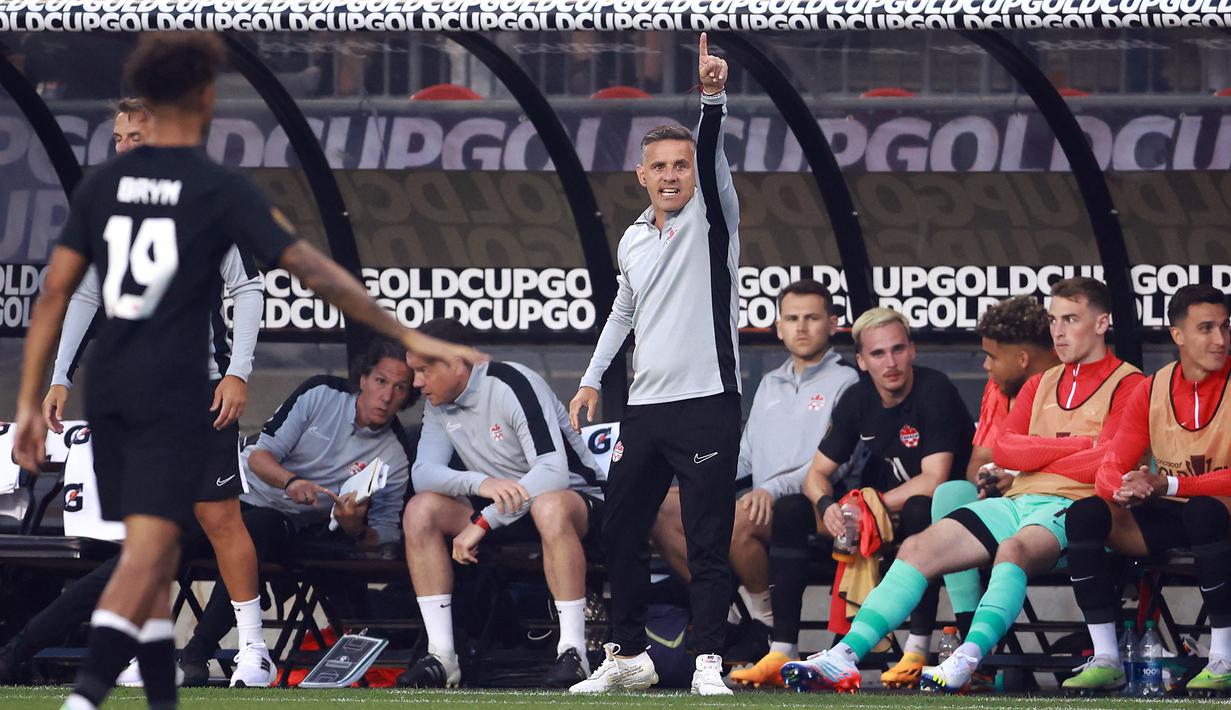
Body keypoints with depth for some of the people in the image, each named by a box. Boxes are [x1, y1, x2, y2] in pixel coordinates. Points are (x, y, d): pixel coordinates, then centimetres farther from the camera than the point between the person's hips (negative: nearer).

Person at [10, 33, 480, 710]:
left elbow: (54, 291, 5)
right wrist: (408, 336, -7)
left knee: (153, 553, 17)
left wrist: (29, 403, 9)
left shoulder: (102, 183, 7)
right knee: (146, 553, -12)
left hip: (107, 392, 6)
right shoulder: (222, 190, -7)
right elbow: (314, 271, -10)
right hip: (173, 397, -6)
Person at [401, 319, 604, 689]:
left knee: (549, 506, -41)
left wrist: (482, 522, -32)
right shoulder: (439, 405, 1)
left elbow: (553, 472, -31)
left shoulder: (515, 386, -21)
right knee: (421, 509, -17)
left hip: (573, 496, -7)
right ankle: (441, 656, -21)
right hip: (498, 508, 7)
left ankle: (573, 654, -36)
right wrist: (479, 483, -32)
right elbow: (423, 472, -11)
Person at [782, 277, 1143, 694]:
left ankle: (965, 664, -51)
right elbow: (1003, 450, 9)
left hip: (1072, 505, -7)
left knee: (1014, 549, -39)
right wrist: (1078, 444, -3)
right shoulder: (1040, 385, 25)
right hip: (1018, 502, 7)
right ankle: (845, 656, -24)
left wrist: (1032, 460, -2)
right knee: (918, 548, -13)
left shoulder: (1127, 384, 3)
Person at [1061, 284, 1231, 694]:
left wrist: (1168, 484, -28)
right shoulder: (1150, 392, 3)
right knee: (1085, 515, -19)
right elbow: (1110, 470, 0)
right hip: (1164, 516, 5)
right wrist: (1124, 487, -26)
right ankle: (1106, 660, -18)